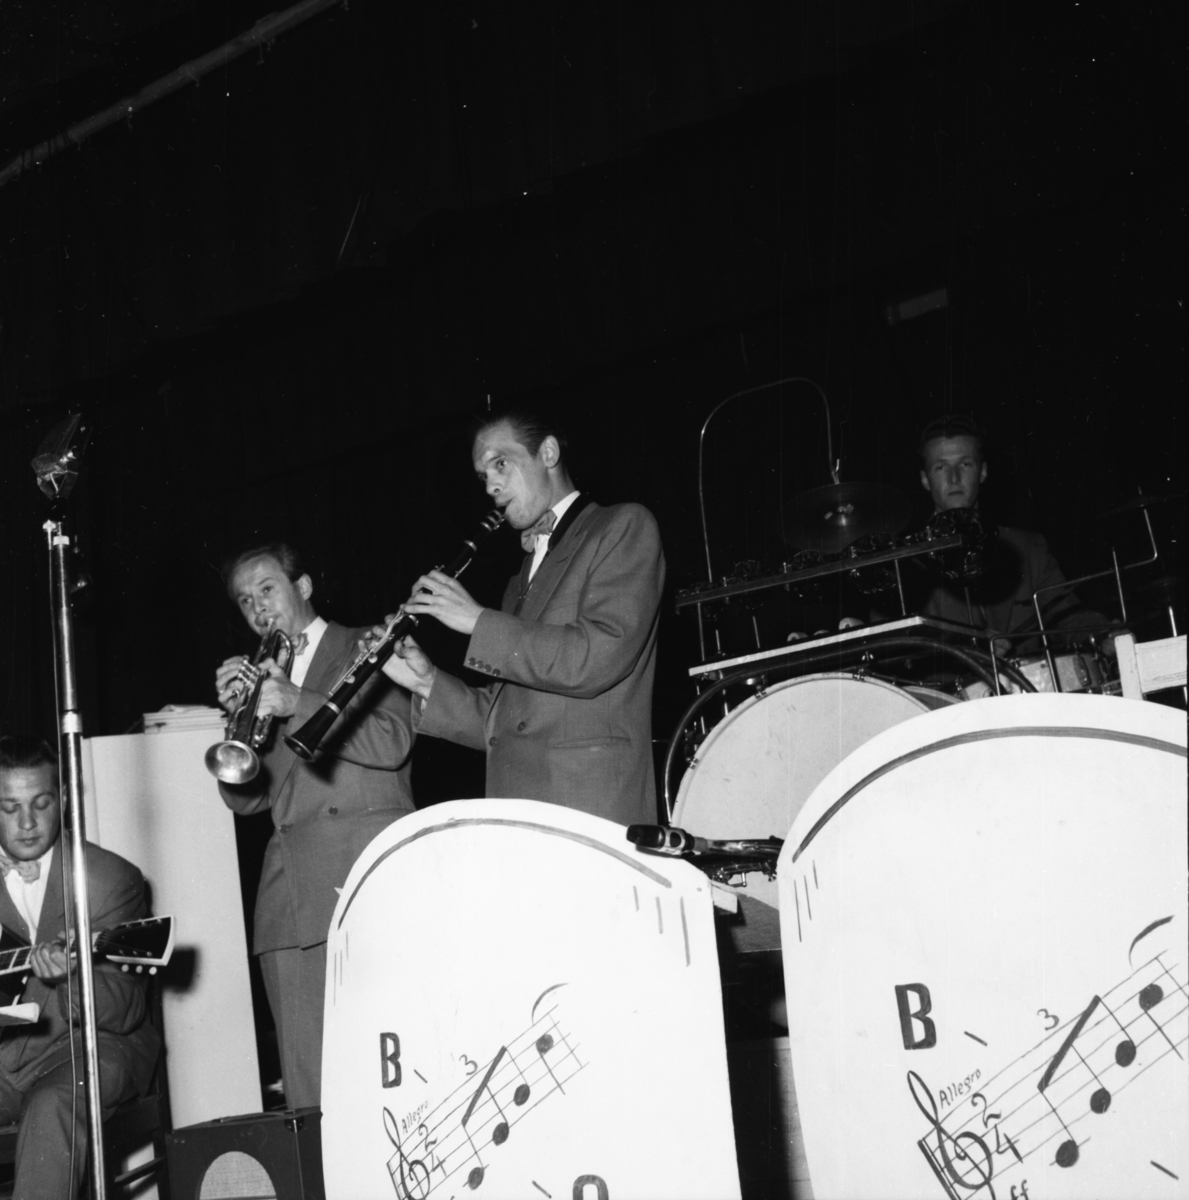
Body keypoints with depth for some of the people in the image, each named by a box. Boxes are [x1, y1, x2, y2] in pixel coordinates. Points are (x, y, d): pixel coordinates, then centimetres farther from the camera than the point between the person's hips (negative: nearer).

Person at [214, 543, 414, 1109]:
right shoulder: (260, 675, 25)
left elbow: (392, 742, -7)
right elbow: (245, 797, 17)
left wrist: (295, 704, -13)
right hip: (292, 901, 5)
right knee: (306, 1082, -1)